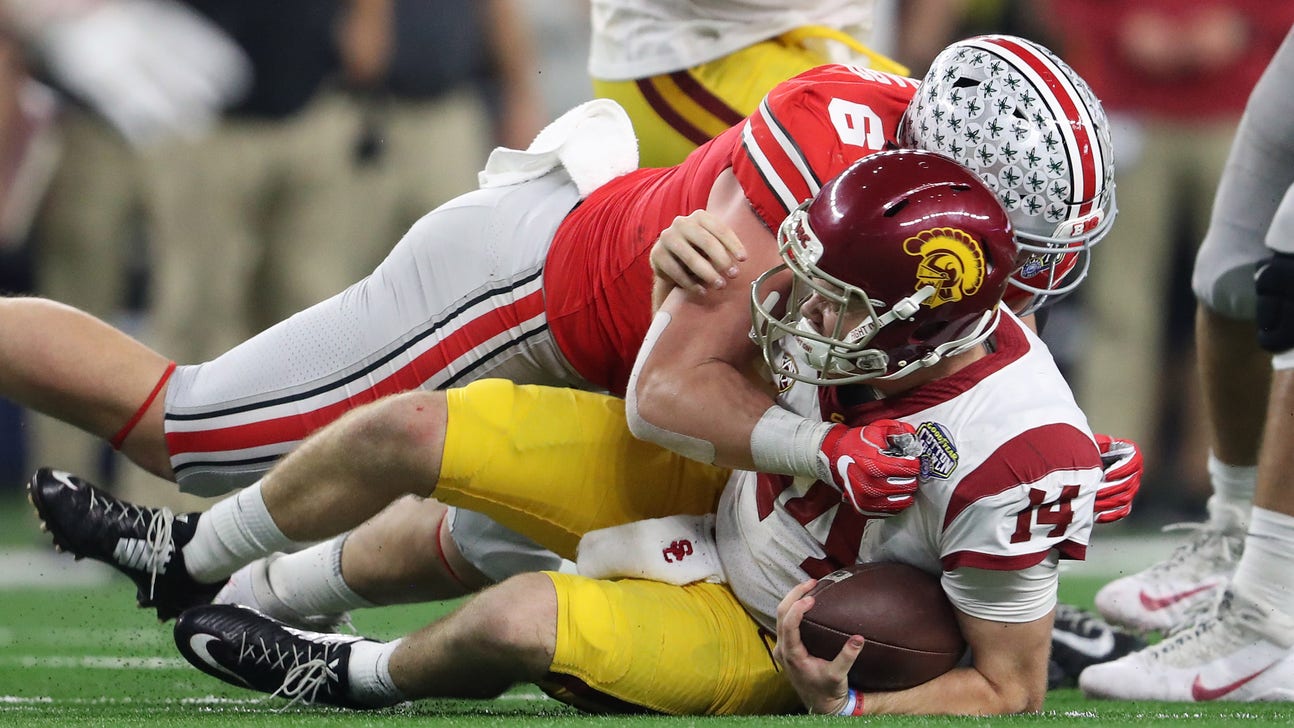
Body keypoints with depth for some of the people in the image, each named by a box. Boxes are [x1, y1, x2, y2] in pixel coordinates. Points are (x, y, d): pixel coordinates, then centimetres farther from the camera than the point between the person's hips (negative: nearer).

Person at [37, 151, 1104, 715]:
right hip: (713, 483, 7)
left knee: (525, 618, -31)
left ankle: (357, 677, 5)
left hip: (771, 639, -6)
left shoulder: (1011, 460, -36)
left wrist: (843, 709, -35)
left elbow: (1012, 691, -23)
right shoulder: (871, 299, -19)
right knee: (407, 429, -3)